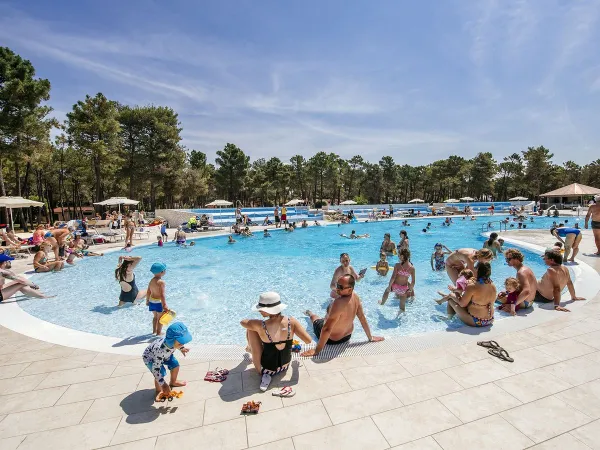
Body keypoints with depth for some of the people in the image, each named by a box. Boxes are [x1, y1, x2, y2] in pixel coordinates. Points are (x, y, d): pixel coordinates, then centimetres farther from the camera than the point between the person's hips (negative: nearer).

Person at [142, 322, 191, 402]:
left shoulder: (173, 341, -32)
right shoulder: (161, 350, -49)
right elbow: (156, 368, -40)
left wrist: (182, 349, -8)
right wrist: (163, 384, -36)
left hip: (165, 354, 6)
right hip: (150, 357, -6)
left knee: (175, 365, 5)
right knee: (161, 373, -20)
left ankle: (173, 382, 33)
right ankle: (159, 390, 10)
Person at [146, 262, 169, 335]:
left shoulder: (151, 280, 2)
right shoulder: (161, 282, -22)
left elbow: (148, 292, 10)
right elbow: (162, 295, -26)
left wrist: (147, 301, 24)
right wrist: (164, 305, -24)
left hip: (151, 302, 8)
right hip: (158, 302, -8)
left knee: (155, 317, 25)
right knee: (160, 318, 10)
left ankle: (154, 331, 38)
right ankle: (158, 333, 18)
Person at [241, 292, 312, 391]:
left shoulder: (261, 326, -28)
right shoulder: (291, 321, -21)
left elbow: (242, 322, -8)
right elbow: (309, 340, -14)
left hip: (265, 369, -4)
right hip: (285, 367, 4)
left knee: (250, 328, 3)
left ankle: (251, 348, 29)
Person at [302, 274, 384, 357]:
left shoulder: (339, 302, -41)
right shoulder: (355, 296, -19)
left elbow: (327, 329, -40)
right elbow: (363, 318, -9)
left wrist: (317, 351, -33)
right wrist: (370, 338, 4)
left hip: (331, 339, -5)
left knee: (314, 317, 24)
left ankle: (310, 313, 59)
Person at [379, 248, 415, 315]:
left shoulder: (397, 265, -17)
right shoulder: (412, 268, -10)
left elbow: (393, 277, -18)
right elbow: (413, 281, -5)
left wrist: (389, 286, -6)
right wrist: (410, 289, 12)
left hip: (395, 286, -1)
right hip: (404, 288, 1)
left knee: (387, 291, 32)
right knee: (403, 303, 24)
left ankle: (382, 302, 55)